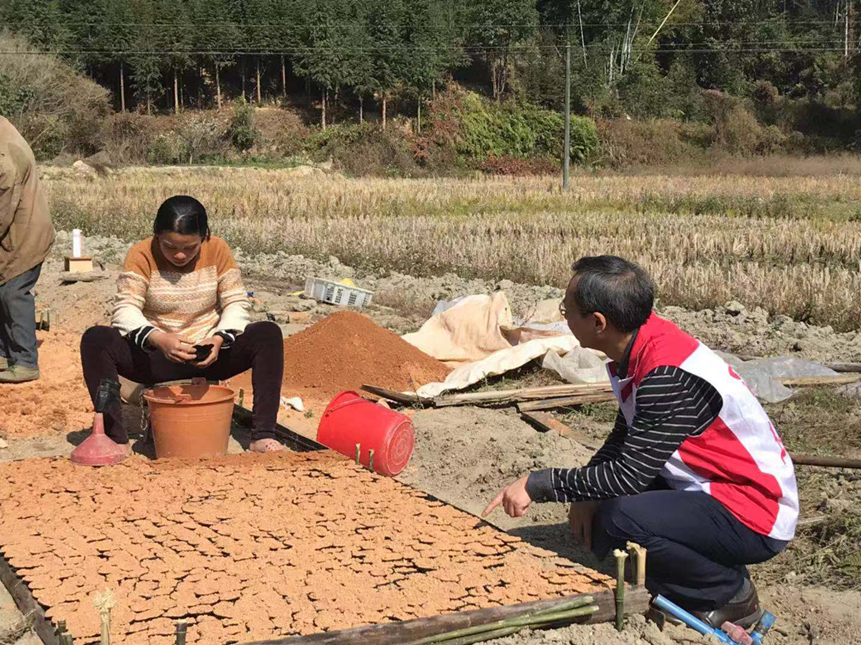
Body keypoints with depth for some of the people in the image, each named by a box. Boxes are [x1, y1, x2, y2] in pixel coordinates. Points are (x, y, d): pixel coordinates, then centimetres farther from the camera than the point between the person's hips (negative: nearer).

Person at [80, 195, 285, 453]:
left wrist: (219, 339, -24)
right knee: (95, 339, -27)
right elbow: (125, 310, -17)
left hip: (208, 356, 1)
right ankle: (116, 438, -31)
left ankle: (263, 436, -27)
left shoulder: (218, 250, -3)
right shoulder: (141, 255, -9)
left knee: (269, 334, -23)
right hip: (155, 358, -1)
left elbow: (237, 303, -3)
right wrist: (158, 339, -37)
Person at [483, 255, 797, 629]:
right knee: (591, 515, 2)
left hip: (755, 516, -9)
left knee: (618, 522, -28)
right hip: (711, 489, 9)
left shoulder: (670, 375, -28)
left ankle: (731, 595, -5)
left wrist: (537, 485, -19)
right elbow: (624, 438, 12)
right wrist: (586, 493, -4)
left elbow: (629, 475, -27)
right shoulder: (637, 350, 0)